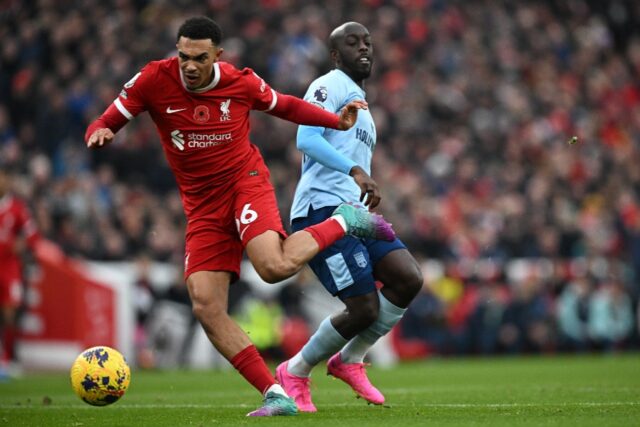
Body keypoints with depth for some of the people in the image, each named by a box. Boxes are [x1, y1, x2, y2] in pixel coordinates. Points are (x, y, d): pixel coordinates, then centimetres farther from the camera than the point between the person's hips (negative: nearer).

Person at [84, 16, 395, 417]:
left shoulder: (241, 83, -7)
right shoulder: (154, 80, -8)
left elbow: (284, 105, 12)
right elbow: (106, 123, -3)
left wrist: (338, 121, 3)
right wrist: (99, 133, -27)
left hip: (245, 181, -3)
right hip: (202, 206, 3)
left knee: (275, 266, -30)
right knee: (206, 307, -11)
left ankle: (344, 222, -1)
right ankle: (276, 395, -7)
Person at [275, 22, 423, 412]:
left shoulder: (360, 102, 27)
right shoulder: (330, 87, -3)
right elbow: (307, 139, -20)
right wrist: (355, 171, -31)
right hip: (322, 208, -9)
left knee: (409, 278, -10)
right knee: (365, 309, -14)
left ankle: (350, 360, 7)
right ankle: (296, 372, 8)